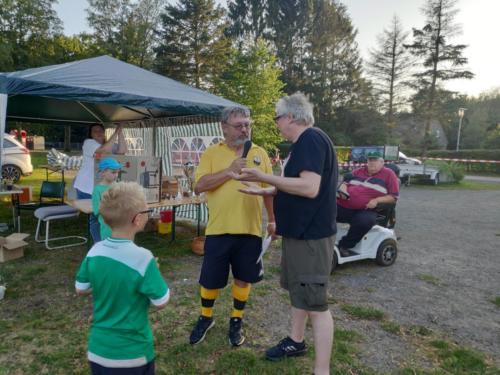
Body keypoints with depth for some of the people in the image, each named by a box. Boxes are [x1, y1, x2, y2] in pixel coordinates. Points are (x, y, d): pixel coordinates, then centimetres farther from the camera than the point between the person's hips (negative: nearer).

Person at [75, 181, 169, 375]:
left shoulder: (95, 252, -9)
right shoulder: (143, 258, -25)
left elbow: (81, 289, 5)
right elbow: (161, 302, -15)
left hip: (98, 349, 5)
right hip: (132, 354, -5)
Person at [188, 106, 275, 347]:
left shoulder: (260, 153, 7)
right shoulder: (211, 153, 1)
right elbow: (199, 185, -12)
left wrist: (272, 219, 8)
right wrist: (230, 170, -18)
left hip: (250, 229, 2)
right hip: (219, 229, -1)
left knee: (243, 278, 12)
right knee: (210, 279, 10)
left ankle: (236, 321, 33)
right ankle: (206, 318, 35)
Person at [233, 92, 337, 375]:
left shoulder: (311, 139, -18)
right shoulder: (306, 142, 14)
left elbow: (310, 188, -29)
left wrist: (263, 177, -23)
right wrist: (263, 191, 17)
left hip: (311, 234, -11)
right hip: (301, 231, 11)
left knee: (315, 302, -4)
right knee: (299, 290, 22)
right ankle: (297, 341, 40)